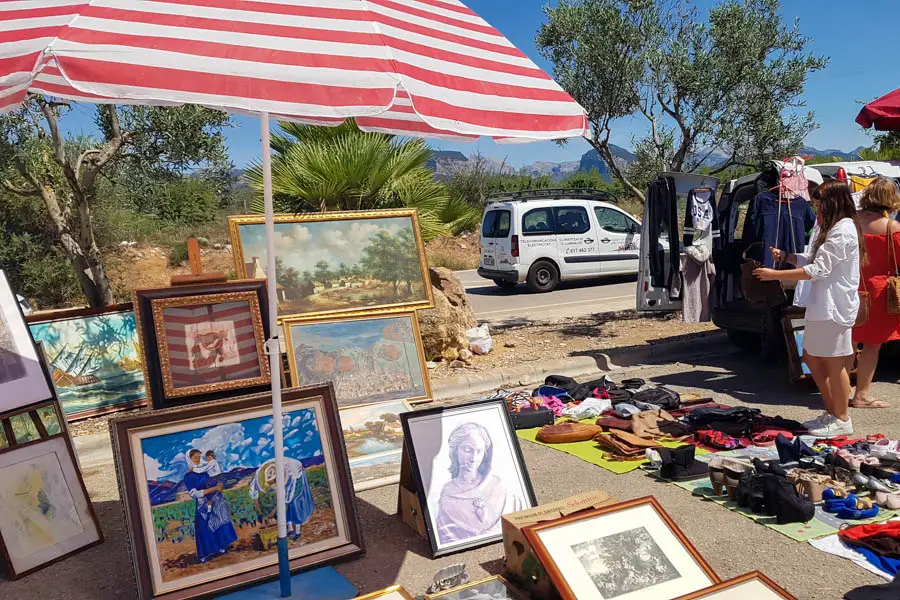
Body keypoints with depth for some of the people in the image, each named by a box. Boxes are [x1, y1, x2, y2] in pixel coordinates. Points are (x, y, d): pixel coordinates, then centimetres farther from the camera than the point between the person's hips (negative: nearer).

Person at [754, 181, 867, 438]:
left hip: (835, 307, -10)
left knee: (834, 363, 0)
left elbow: (817, 270, -21)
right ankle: (832, 412, 28)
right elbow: (811, 260, 16)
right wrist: (785, 256, 1)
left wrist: (774, 275, -19)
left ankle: (842, 420, 13)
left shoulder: (843, 230, -17)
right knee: (812, 357, 16)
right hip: (822, 305, 10)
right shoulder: (833, 228, 17)